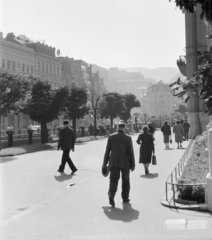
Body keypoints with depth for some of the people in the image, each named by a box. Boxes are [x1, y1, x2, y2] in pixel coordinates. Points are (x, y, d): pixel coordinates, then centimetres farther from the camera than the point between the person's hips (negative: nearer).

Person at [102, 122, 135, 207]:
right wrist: (133, 164, 1)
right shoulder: (128, 138, -6)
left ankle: (111, 195, -23)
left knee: (113, 180, 0)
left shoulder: (111, 137, 0)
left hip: (114, 163, 1)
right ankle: (125, 198, 25)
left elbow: (107, 151, 2)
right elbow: (131, 152, -7)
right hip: (125, 163, -1)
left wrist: (105, 163, 8)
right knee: (125, 180, 16)